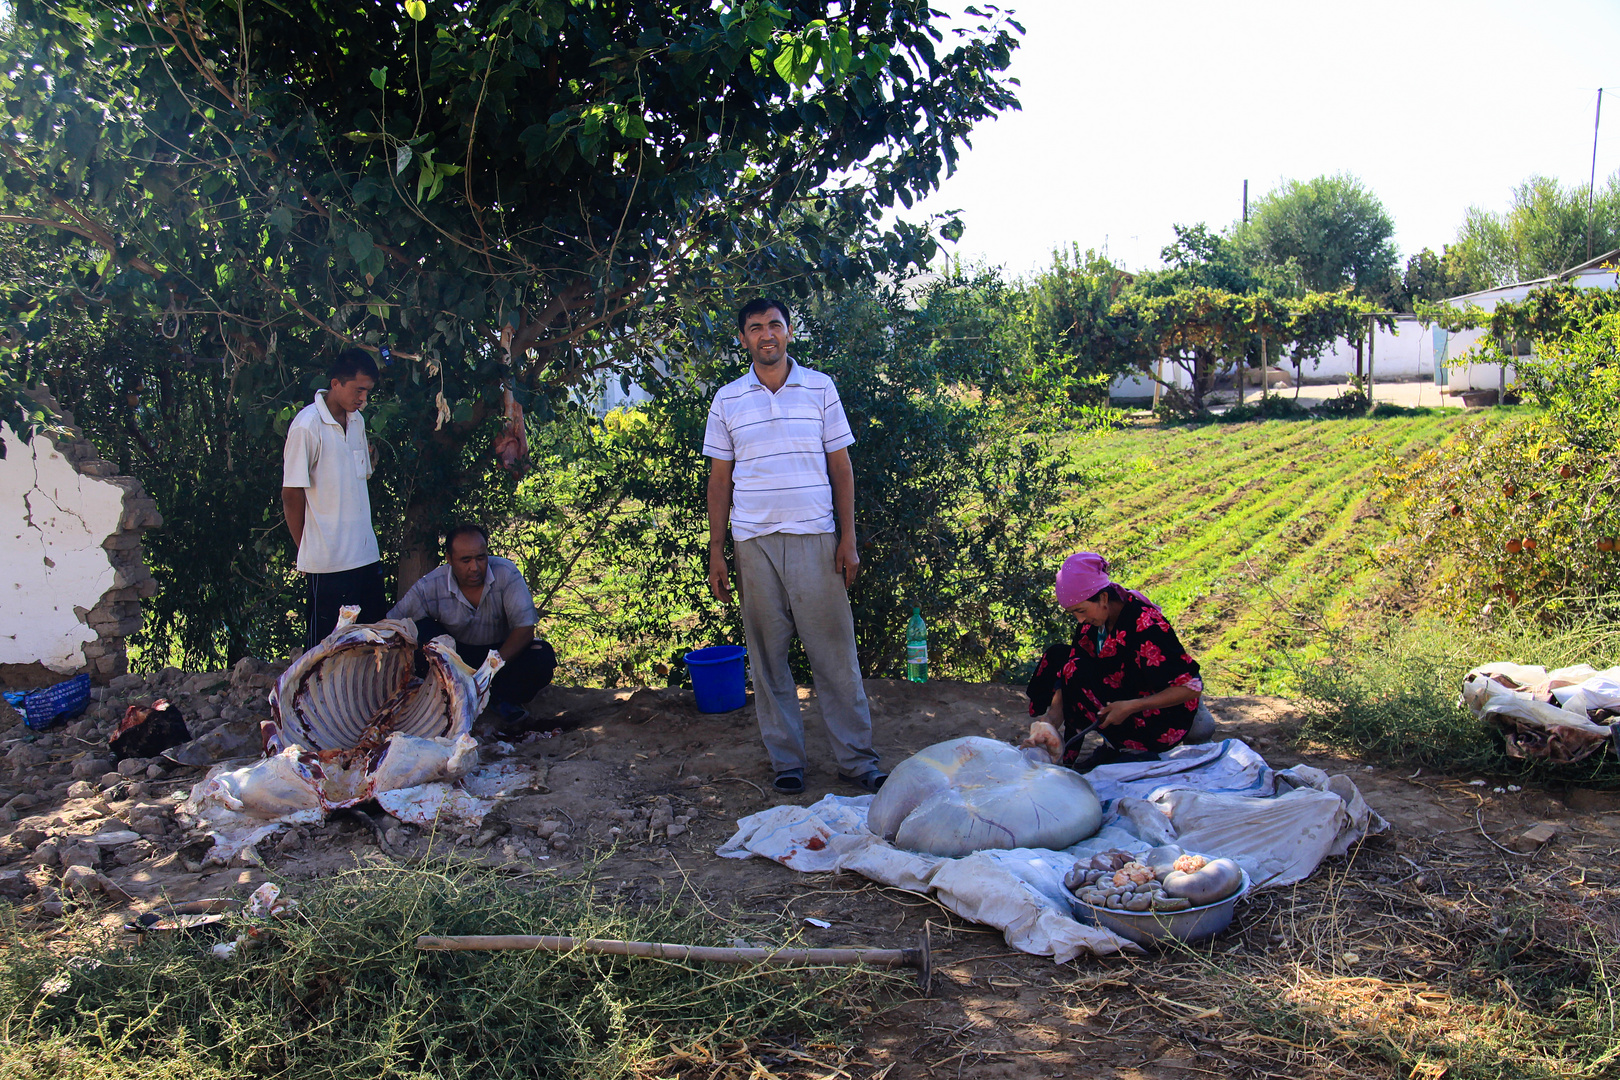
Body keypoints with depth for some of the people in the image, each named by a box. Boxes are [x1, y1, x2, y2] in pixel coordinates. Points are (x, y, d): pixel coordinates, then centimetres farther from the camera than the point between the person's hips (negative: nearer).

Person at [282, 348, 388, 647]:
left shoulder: (357, 421, 12)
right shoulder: (307, 426, -11)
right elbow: (291, 494, -8)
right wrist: (306, 551, -3)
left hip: (366, 555, 7)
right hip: (328, 561, -7)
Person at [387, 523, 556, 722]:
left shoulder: (506, 573, -21)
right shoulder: (430, 587, -18)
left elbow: (525, 629, -24)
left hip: (504, 651, -1)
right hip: (458, 654, 1)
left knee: (542, 657, -31)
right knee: (421, 631, -26)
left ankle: (502, 698, -4)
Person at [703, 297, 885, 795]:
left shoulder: (820, 388, 6)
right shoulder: (727, 400, 8)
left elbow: (841, 467, 7)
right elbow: (719, 480, 11)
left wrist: (848, 539, 0)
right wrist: (716, 551, 6)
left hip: (815, 536, -1)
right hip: (754, 542, 1)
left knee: (834, 651, -1)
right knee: (768, 655, 4)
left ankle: (856, 757, 9)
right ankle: (787, 759, 15)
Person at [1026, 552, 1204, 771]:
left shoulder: (1147, 626, -26)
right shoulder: (1094, 618, -4)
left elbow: (1192, 687, -27)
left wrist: (1131, 707, -33)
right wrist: (1054, 710, -18)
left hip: (1162, 723, -9)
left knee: (1077, 673, -23)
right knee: (1057, 656, 1)